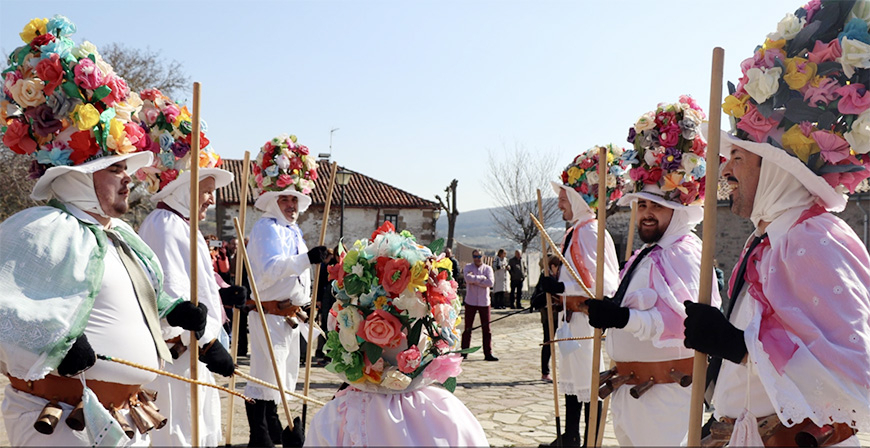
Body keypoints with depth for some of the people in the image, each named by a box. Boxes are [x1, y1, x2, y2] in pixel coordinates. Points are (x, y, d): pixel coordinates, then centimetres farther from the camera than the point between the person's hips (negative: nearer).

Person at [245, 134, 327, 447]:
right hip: (269, 313, -10)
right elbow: (270, 268, -31)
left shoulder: (294, 231, 16)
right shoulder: (266, 229, -14)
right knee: (266, 374, -8)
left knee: (284, 374, 18)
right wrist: (306, 258, -42)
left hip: (291, 313, 10)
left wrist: (305, 305, 25)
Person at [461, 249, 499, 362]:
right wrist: (482, 278, -12)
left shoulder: (488, 268, 5)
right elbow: (468, 278, -18)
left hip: (484, 302, 1)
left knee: (486, 329, 2)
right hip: (470, 302, -1)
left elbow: (490, 283, -12)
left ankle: (488, 353, 8)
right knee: (468, 328, 4)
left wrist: (475, 281, -12)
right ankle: (464, 352, 13)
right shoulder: (468, 267, 3)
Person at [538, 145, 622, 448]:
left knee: (590, 386, -1)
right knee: (572, 380, 18)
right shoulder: (573, 231, 12)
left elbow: (601, 283, -24)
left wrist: (561, 287, -27)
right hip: (572, 316, 10)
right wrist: (555, 290, 13)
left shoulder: (590, 232, -17)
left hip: (589, 319, -10)